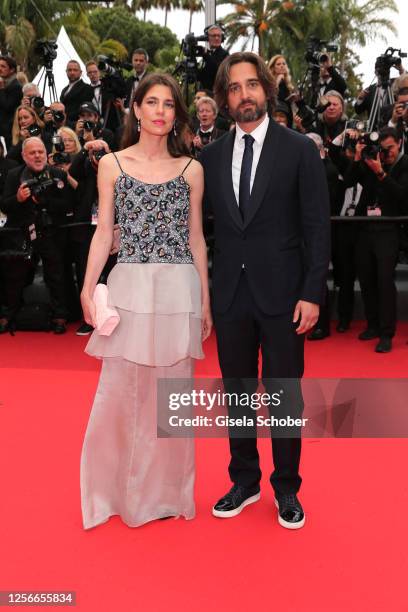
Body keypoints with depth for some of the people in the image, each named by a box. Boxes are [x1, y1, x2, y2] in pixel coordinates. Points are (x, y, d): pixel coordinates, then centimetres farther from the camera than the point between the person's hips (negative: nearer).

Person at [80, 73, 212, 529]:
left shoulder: (191, 169, 8)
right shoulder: (112, 164, 7)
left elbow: (196, 238, 9)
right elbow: (103, 232, 5)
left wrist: (205, 299, 7)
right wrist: (88, 289, -5)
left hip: (178, 290, 1)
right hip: (129, 287, 0)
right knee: (119, 391, 2)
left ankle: (165, 491, 25)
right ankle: (116, 490, 23)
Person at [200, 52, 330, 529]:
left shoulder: (299, 150, -1)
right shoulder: (211, 156, 8)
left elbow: (317, 227, -4)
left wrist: (312, 293, -10)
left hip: (282, 293, -3)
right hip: (230, 294, 3)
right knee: (237, 393, 13)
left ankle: (286, 489, 25)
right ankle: (244, 482, 31)